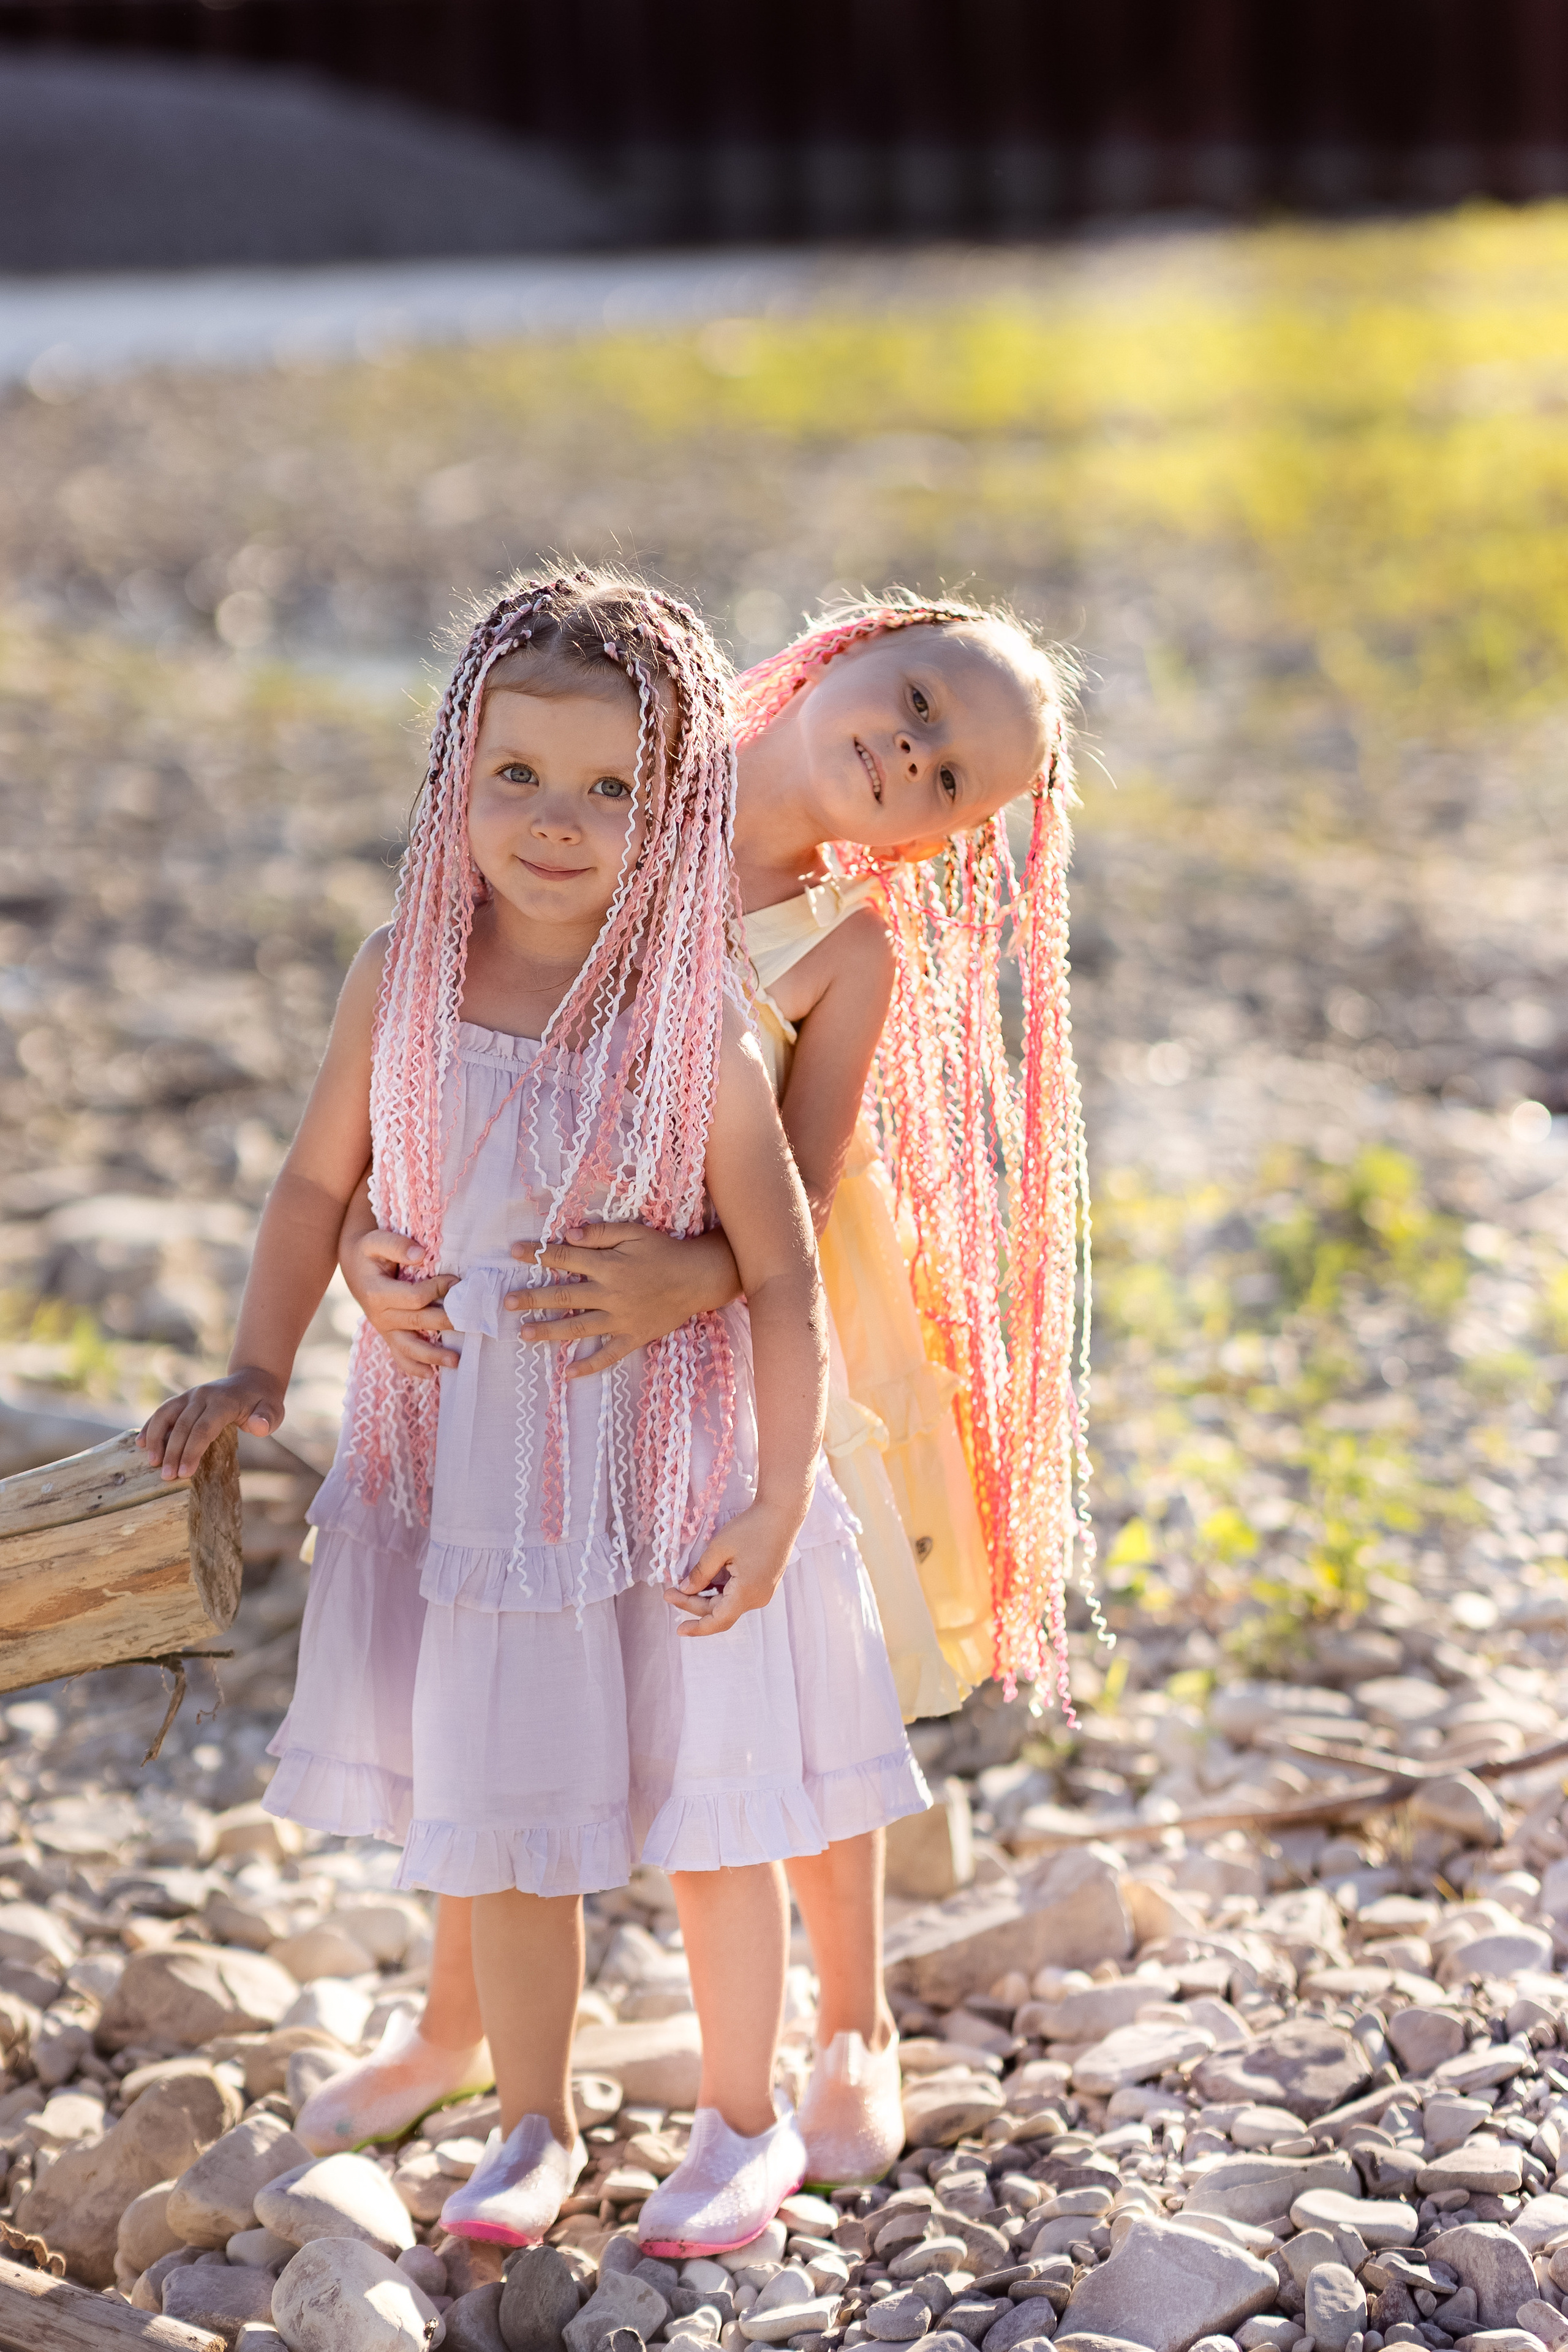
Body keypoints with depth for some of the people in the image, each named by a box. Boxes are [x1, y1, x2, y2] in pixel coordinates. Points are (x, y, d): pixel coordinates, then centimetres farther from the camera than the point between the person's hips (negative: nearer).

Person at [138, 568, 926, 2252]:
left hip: (668, 1471, -3)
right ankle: (534, 2128, 31)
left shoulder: (692, 1024, -15)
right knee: (504, 1819, 13)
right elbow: (317, 1182, 6)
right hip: (476, 1469, 3)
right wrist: (257, 1372, 0)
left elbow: (783, 1274, -11)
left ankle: (743, 2119, 30)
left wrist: (777, 1503, -13)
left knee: (710, 1814, 10)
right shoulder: (404, 980, -7)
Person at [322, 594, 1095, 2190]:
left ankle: (855, 2031, 31)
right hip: (509, 1333, 2)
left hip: (724, 1349, -1)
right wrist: (364, 1233, -22)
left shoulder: (851, 951, -10)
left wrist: (692, 1279, -40)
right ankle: (453, 2022, 35)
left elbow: (803, 1195, -18)